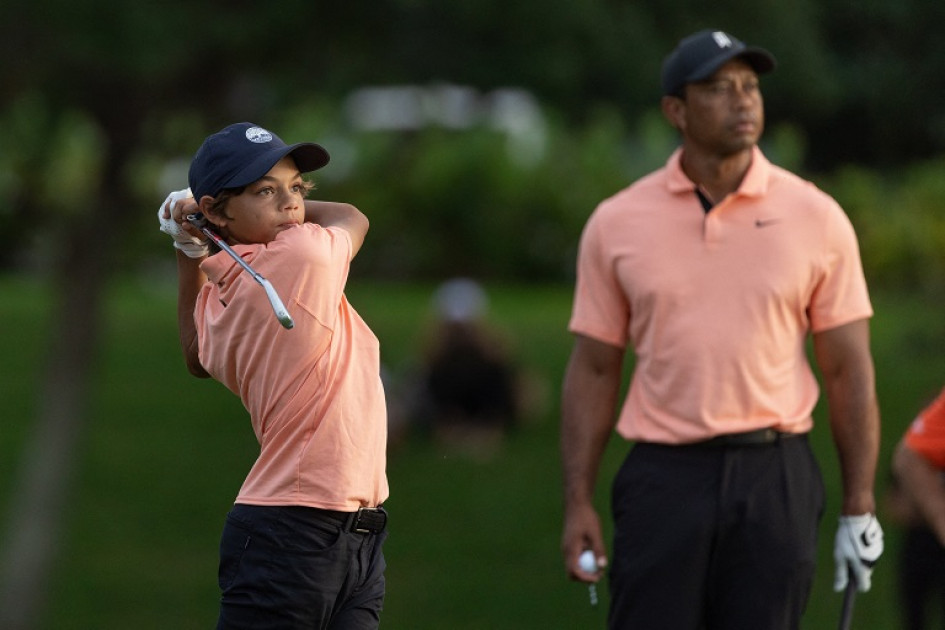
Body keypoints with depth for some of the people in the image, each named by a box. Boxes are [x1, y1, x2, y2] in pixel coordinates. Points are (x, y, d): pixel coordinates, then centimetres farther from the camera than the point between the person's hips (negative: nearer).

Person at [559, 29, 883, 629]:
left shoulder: (817, 218, 1)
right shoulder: (616, 224, 3)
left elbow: (849, 371, 4)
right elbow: (593, 371, 7)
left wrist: (859, 507, 0)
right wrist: (578, 503, 0)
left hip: (777, 479, 0)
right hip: (664, 478, 0)